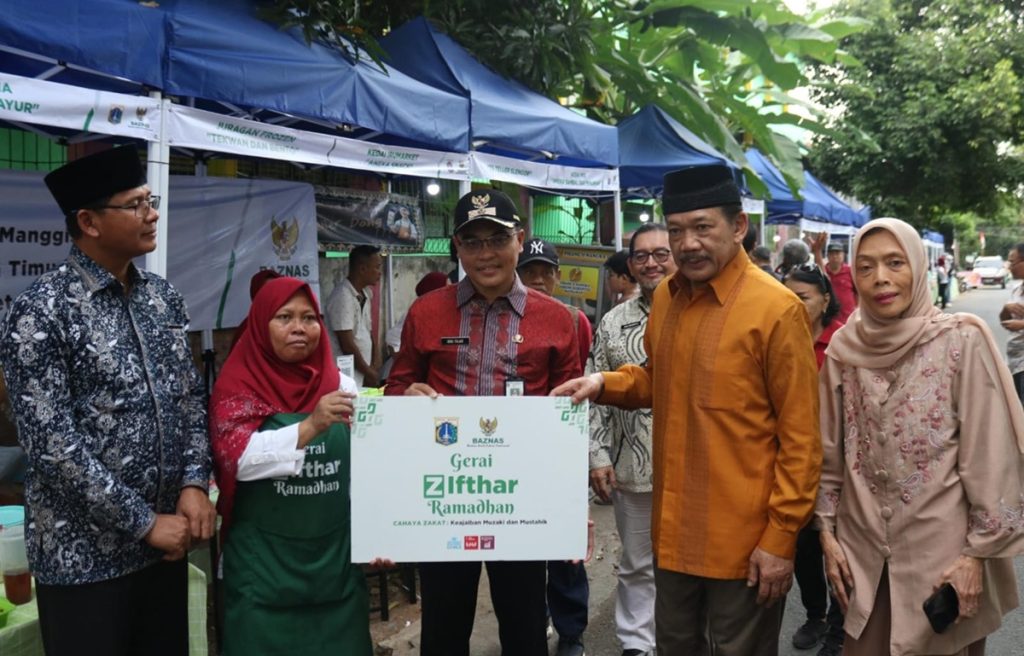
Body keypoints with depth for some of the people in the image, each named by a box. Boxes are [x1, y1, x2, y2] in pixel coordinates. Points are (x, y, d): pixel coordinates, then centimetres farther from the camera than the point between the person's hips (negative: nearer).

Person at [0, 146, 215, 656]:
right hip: (84, 553, -5)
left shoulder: (163, 297, 5)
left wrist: (194, 485, -5)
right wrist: (144, 522, -16)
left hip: (167, 541, 6)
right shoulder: (41, 312, -14)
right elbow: (52, 444, -19)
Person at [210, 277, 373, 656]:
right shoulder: (237, 387, -4)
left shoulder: (341, 386, 4)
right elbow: (239, 458, -19)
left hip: (336, 554, 3)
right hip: (264, 561, -3)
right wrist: (310, 426, -32)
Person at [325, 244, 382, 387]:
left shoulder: (365, 294, 9)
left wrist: (375, 365, 4)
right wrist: (369, 372, -7)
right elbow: (347, 344, -17)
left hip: (364, 373, 8)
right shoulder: (342, 296, -17)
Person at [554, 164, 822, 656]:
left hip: (744, 538, -6)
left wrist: (781, 536, -14)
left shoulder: (776, 309, -16)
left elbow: (800, 437, -14)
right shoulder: (665, 297, 3)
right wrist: (605, 384, -1)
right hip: (673, 530, 6)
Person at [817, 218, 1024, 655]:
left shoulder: (961, 342, -11)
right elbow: (830, 452, 5)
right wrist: (827, 532, 5)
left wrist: (978, 553, -9)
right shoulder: (843, 348, -2)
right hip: (862, 547, 3)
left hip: (942, 548, -3)